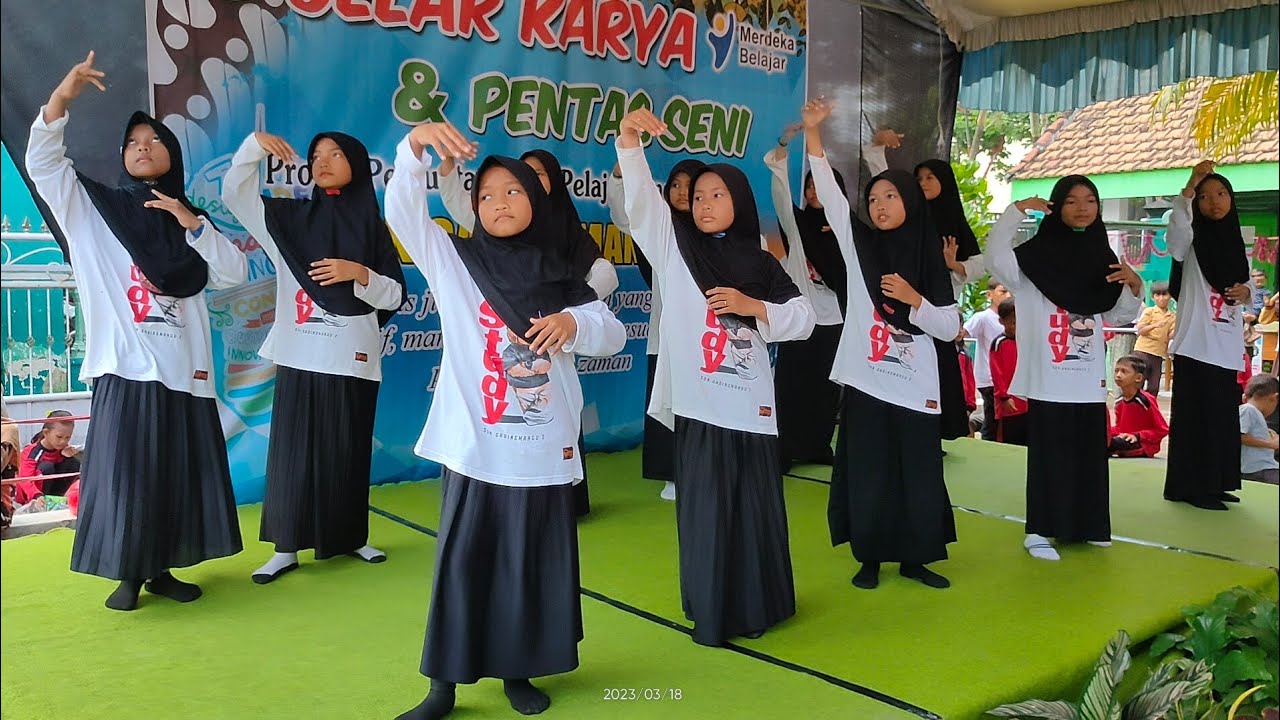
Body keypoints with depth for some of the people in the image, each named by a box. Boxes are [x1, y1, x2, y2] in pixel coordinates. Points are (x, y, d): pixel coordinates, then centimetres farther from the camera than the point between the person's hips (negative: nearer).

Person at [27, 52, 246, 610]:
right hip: (125, 366, -3)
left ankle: (162, 570, 19)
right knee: (124, 473, -2)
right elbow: (43, 163, -7)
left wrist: (191, 222, -7)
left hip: (183, 368, 3)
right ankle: (127, 575, 12)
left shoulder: (188, 217, 15)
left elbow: (234, 274, 4)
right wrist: (61, 98, -21)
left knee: (180, 473, 6)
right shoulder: (93, 207, 8)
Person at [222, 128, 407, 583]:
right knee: (293, 450, 1)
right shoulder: (289, 218, 7)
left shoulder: (373, 226, 4)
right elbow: (235, 194, 0)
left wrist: (359, 273, -16)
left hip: (353, 357, 0)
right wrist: (253, 145, -12)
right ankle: (286, 549, 9)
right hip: (300, 355, 0)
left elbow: (394, 296, 1)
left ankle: (352, 538, 24)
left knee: (349, 451, 8)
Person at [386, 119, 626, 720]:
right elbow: (402, 210, -9)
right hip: (474, 447, -1)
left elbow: (615, 335, 4)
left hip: (543, 450, 2)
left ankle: (518, 672, 26)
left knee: (533, 565, 9)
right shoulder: (454, 261, 3)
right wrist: (416, 145, -25)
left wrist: (574, 322, -17)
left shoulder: (560, 276, 8)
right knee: (461, 564, 3)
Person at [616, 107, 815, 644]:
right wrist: (629, 140, -24)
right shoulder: (674, 247, 6)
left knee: (754, 508, 7)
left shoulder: (760, 264, 9)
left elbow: (803, 318, 6)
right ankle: (711, 613, 19)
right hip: (697, 403, -1)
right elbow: (641, 200, -9)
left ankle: (756, 606, 25)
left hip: (749, 404, 1)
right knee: (704, 508, 4)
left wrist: (753, 308, -10)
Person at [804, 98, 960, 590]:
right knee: (867, 473, 4)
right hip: (866, 381, 0)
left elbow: (950, 329, 2)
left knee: (920, 475, 5)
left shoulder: (929, 262, 4)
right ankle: (870, 558, 19)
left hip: (915, 388, 0)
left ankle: (915, 558, 22)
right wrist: (813, 132, -15)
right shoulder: (858, 245, 5)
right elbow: (829, 192, -6)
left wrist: (914, 300, -14)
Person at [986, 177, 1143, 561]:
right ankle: (1039, 531, 6)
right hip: (1049, 378, -5)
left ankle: (1086, 526, 26)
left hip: (1089, 378, 5)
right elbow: (996, 257, -23)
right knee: (1049, 454, -3)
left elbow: (1119, 315, 15)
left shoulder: (1102, 257, 11)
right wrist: (1017, 209, -22)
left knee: (1089, 453, 12)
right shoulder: (1037, 255, -4)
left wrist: (1135, 285, -3)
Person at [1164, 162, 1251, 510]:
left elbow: (1244, 290, 20)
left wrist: (1246, 292, -3)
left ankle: (1214, 484, 19)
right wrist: (1190, 186, -37)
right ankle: (1190, 487, 0)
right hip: (1196, 342, -6)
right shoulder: (1192, 239, -4)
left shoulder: (1236, 243, 14)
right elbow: (1175, 228, -28)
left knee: (1222, 415, 10)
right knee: (1194, 415, -6)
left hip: (1227, 345, 6)